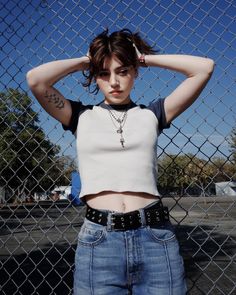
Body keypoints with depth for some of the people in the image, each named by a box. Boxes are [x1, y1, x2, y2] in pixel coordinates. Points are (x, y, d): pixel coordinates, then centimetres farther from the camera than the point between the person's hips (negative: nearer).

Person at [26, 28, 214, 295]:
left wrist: (144, 58, 10)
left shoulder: (151, 113, 9)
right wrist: (84, 61, 8)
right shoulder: (82, 116, 8)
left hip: (155, 237, 1)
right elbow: (35, 79, -4)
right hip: (98, 241, 0)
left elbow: (204, 67, 4)